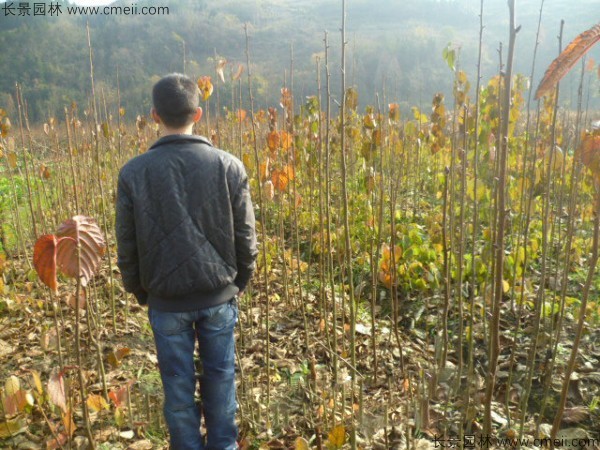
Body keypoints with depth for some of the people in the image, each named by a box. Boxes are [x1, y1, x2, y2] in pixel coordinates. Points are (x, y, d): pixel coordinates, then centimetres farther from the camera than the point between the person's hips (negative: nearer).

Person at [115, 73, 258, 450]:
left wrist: (141, 292, 14)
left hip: (166, 300, 0)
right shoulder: (229, 166, -10)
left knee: (178, 384, 16)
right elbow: (246, 237, -4)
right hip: (219, 295, 1)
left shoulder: (133, 173, -10)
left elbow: (127, 246, -2)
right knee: (220, 378, 18)